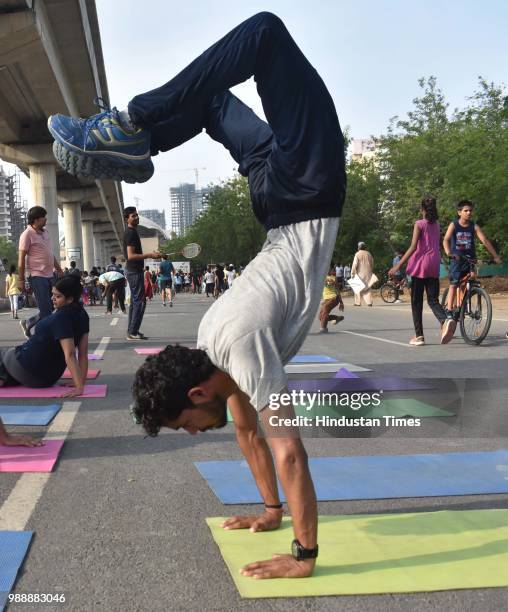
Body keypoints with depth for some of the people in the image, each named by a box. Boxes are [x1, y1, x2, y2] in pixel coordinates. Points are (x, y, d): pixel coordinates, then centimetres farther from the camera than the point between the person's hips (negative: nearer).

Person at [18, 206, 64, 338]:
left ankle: (28, 323, 27)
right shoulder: (27, 234, -9)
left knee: (53, 307, 11)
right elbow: (21, 259, -10)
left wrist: (60, 270, 19)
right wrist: (21, 280, -11)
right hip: (38, 277, -8)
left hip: (50, 276, 8)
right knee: (46, 310, -7)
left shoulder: (45, 233, 14)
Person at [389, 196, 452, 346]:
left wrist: (398, 265, -14)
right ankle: (445, 321, -27)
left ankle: (419, 336, 4)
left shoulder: (419, 224, -5)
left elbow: (413, 247, -13)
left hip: (420, 264, -5)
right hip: (434, 266, 5)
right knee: (433, 299, 3)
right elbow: (437, 246, 15)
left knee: (416, 301, 4)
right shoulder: (437, 225, 12)